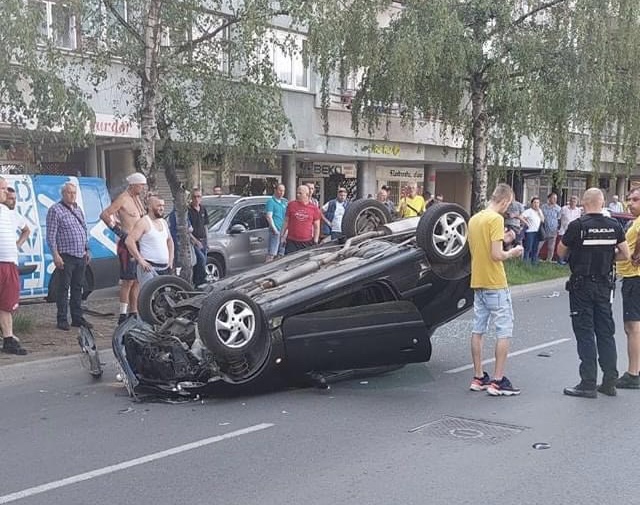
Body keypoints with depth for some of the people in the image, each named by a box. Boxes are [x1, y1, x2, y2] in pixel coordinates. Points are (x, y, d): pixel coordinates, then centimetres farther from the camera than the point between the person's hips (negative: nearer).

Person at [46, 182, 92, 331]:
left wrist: (87, 250, 17)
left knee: (77, 288, 11)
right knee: (64, 288, -3)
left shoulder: (78, 210, 17)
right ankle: (62, 320, 1)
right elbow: (50, 235, -11)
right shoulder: (55, 210, -6)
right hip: (66, 257, -7)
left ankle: (77, 317, 18)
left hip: (81, 256, 7)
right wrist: (55, 255, -17)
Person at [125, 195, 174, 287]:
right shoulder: (143, 222, -9)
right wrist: (140, 260, -19)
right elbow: (129, 241, -18)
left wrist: (170, 259, 18)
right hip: (149, 268, -8)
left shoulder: (163, 222, 16)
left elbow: (169, 240, 31)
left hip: (165, 268, 8)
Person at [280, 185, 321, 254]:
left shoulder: (314, 208, 2)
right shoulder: (291, 205, 4)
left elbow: (316, 227, 5)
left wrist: (315, 242, -1)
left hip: (307, 243, 0)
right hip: (291, 241, 0)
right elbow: (286, 222, 10)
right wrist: (282, 236, 6)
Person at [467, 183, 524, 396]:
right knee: (504, 331, -1)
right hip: (495, 284, -8)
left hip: (477, 283, 8)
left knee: (478, 330, 12)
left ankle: (478, 378, 18)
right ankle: (498, 381, -2)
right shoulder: (496, 219, -15)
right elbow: (496, 255, -22)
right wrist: (512, 252, -4)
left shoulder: (474, 219, 11)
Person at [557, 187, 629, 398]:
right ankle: (610, 381, 17)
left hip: (581, 285, -4)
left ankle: (588, 383, 1)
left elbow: (560, 252, -3)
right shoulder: (614, 226, -1)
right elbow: (625, 254, 4)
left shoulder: (577, 226, -13)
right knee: (606, 332, 12)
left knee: (585, 333, 0)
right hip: (605, 284, 4)